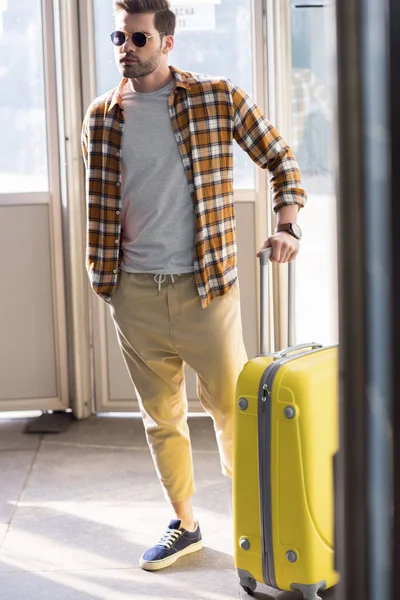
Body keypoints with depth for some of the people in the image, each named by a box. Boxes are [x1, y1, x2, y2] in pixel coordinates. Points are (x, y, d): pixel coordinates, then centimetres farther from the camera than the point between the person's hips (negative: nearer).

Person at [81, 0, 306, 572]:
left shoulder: (218, 98, -4)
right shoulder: (101, 116, 5)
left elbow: (280, 160, 4)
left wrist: (287, 228, -9)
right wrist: (101, 276, 8)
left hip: (206, 287, -3)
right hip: (135, 294, 3)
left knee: (230, 405, 4)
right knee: (161, 417, 13)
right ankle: (183, 525, 29)